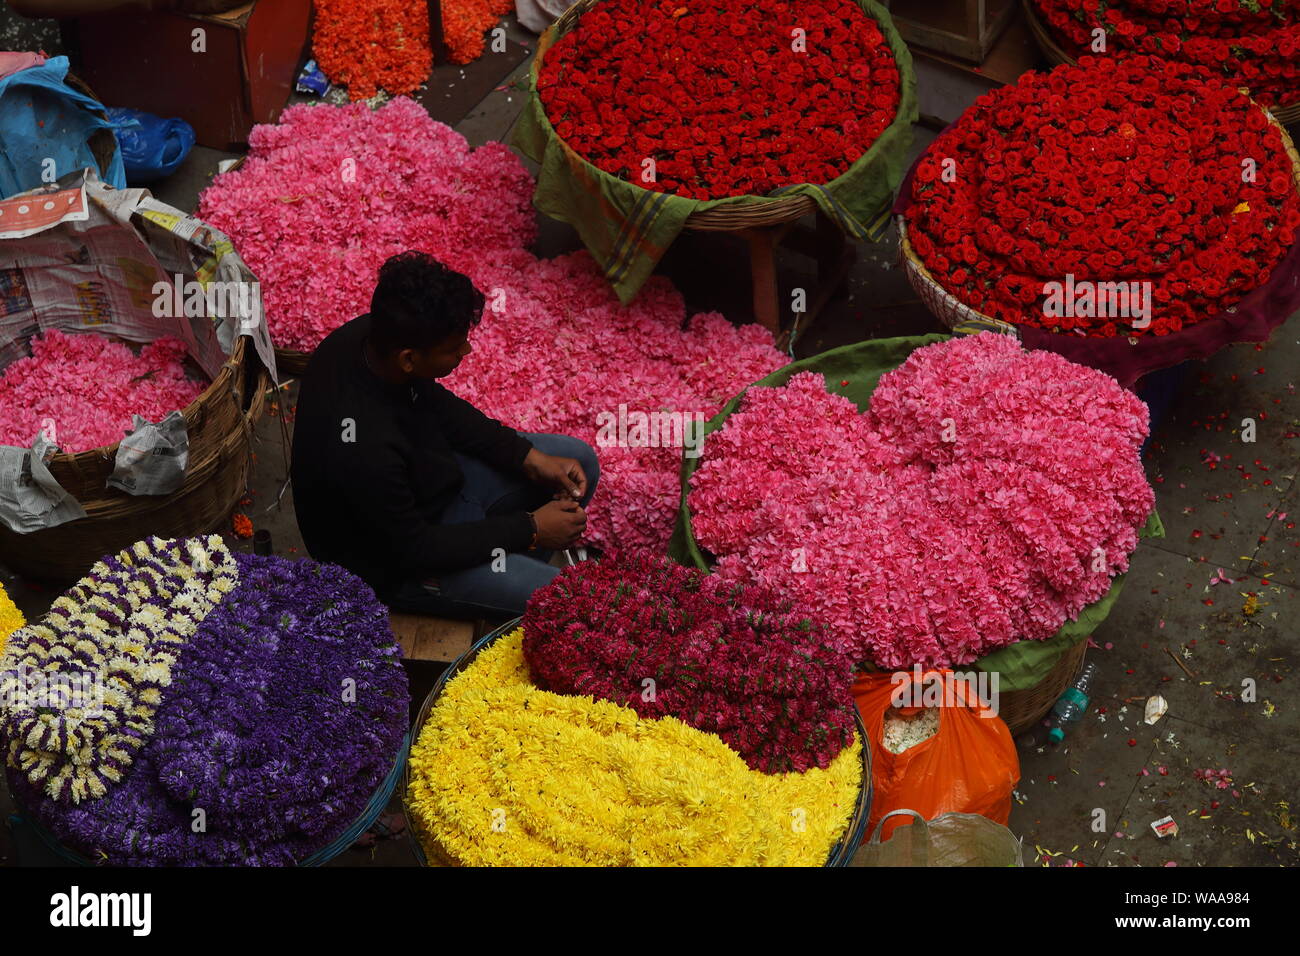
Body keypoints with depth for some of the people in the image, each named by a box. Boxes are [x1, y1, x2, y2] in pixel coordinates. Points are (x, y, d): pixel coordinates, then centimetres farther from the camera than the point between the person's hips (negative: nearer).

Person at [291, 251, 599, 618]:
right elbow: (414, 549, -26)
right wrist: (529, 529, -19)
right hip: (395, 564, -8)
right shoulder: (365, 452, -40)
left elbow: (436, 405, 2)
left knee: (580, 461, 7)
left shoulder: (373, 336, -18)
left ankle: (513, 577, 18)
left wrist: (529, 458, -6)